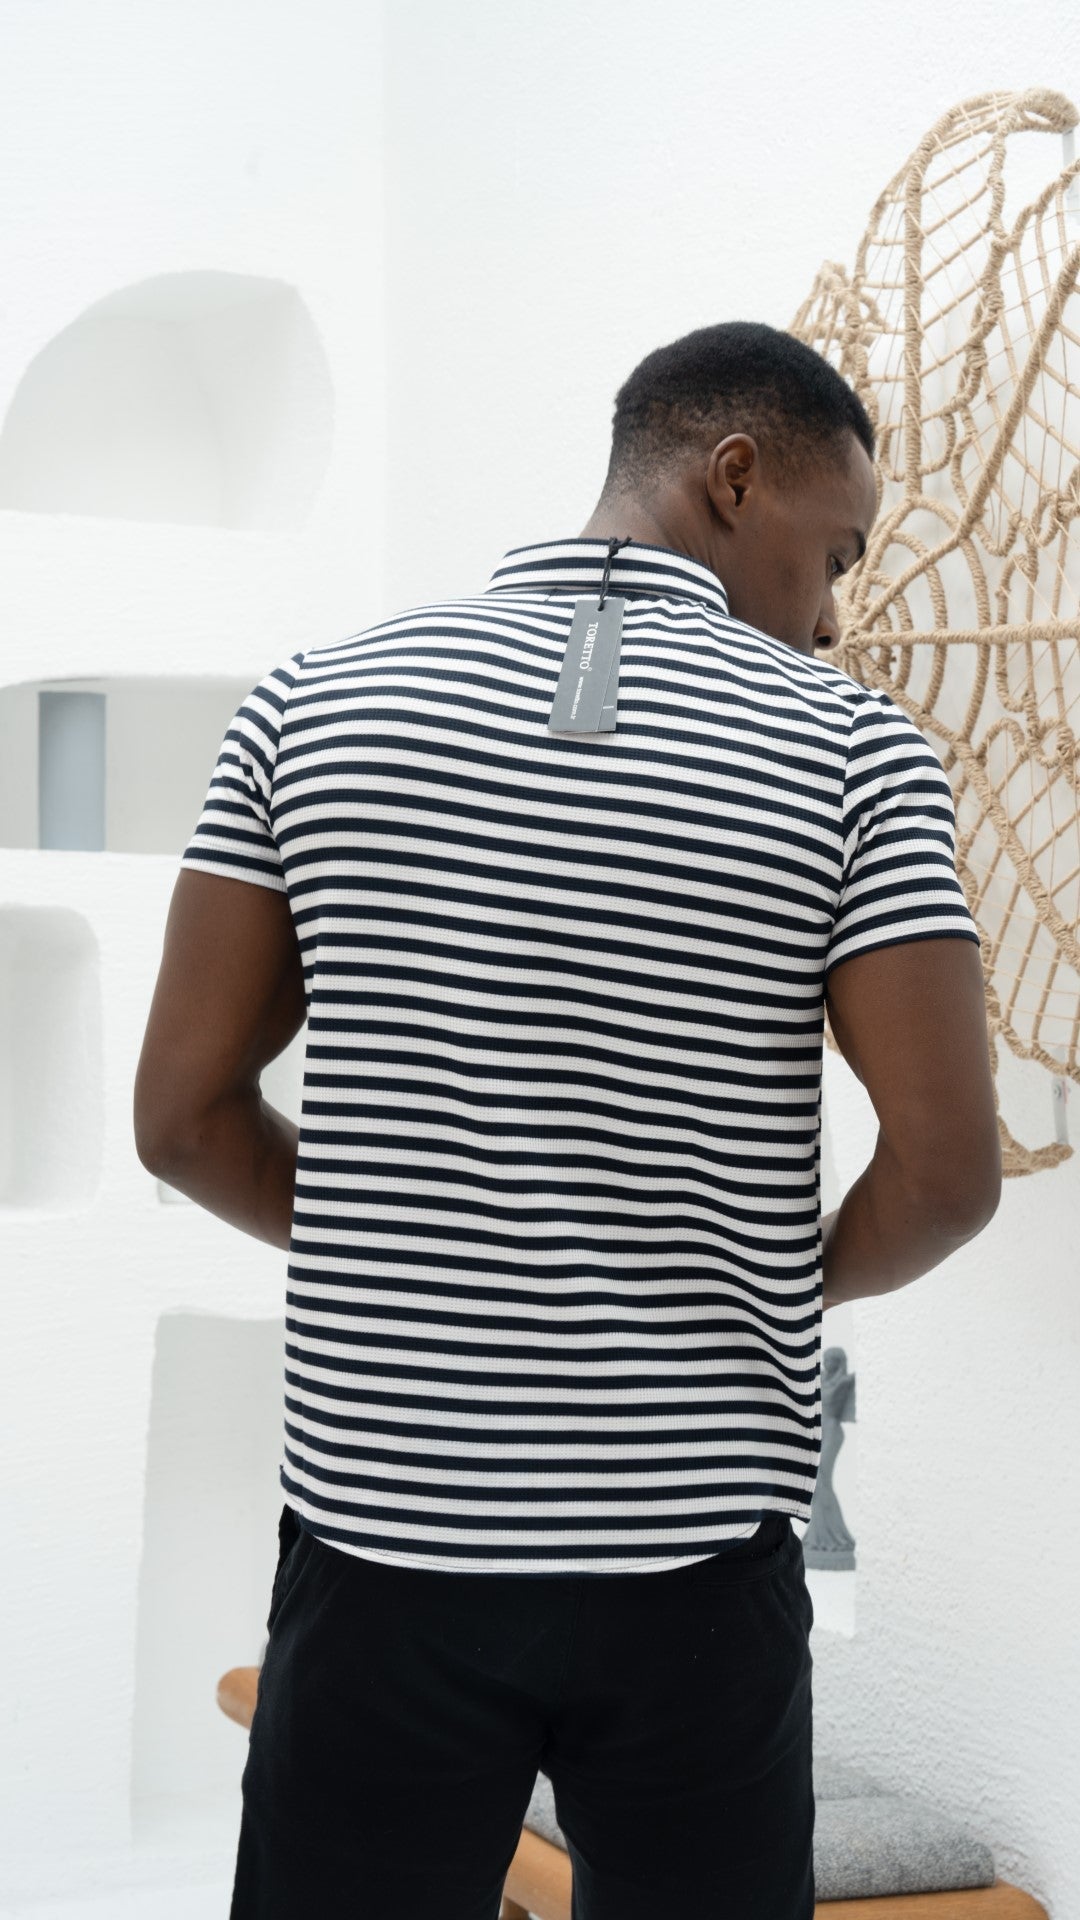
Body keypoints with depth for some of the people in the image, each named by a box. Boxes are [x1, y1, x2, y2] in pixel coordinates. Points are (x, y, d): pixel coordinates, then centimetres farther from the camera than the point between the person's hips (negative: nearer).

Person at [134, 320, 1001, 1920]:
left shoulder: (317, 703, 1)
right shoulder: (850, 749, -4)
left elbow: (184, 1116, -1)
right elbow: (947, 1169, -9)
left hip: (382, 1539, 1)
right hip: (694, 1563, -1)